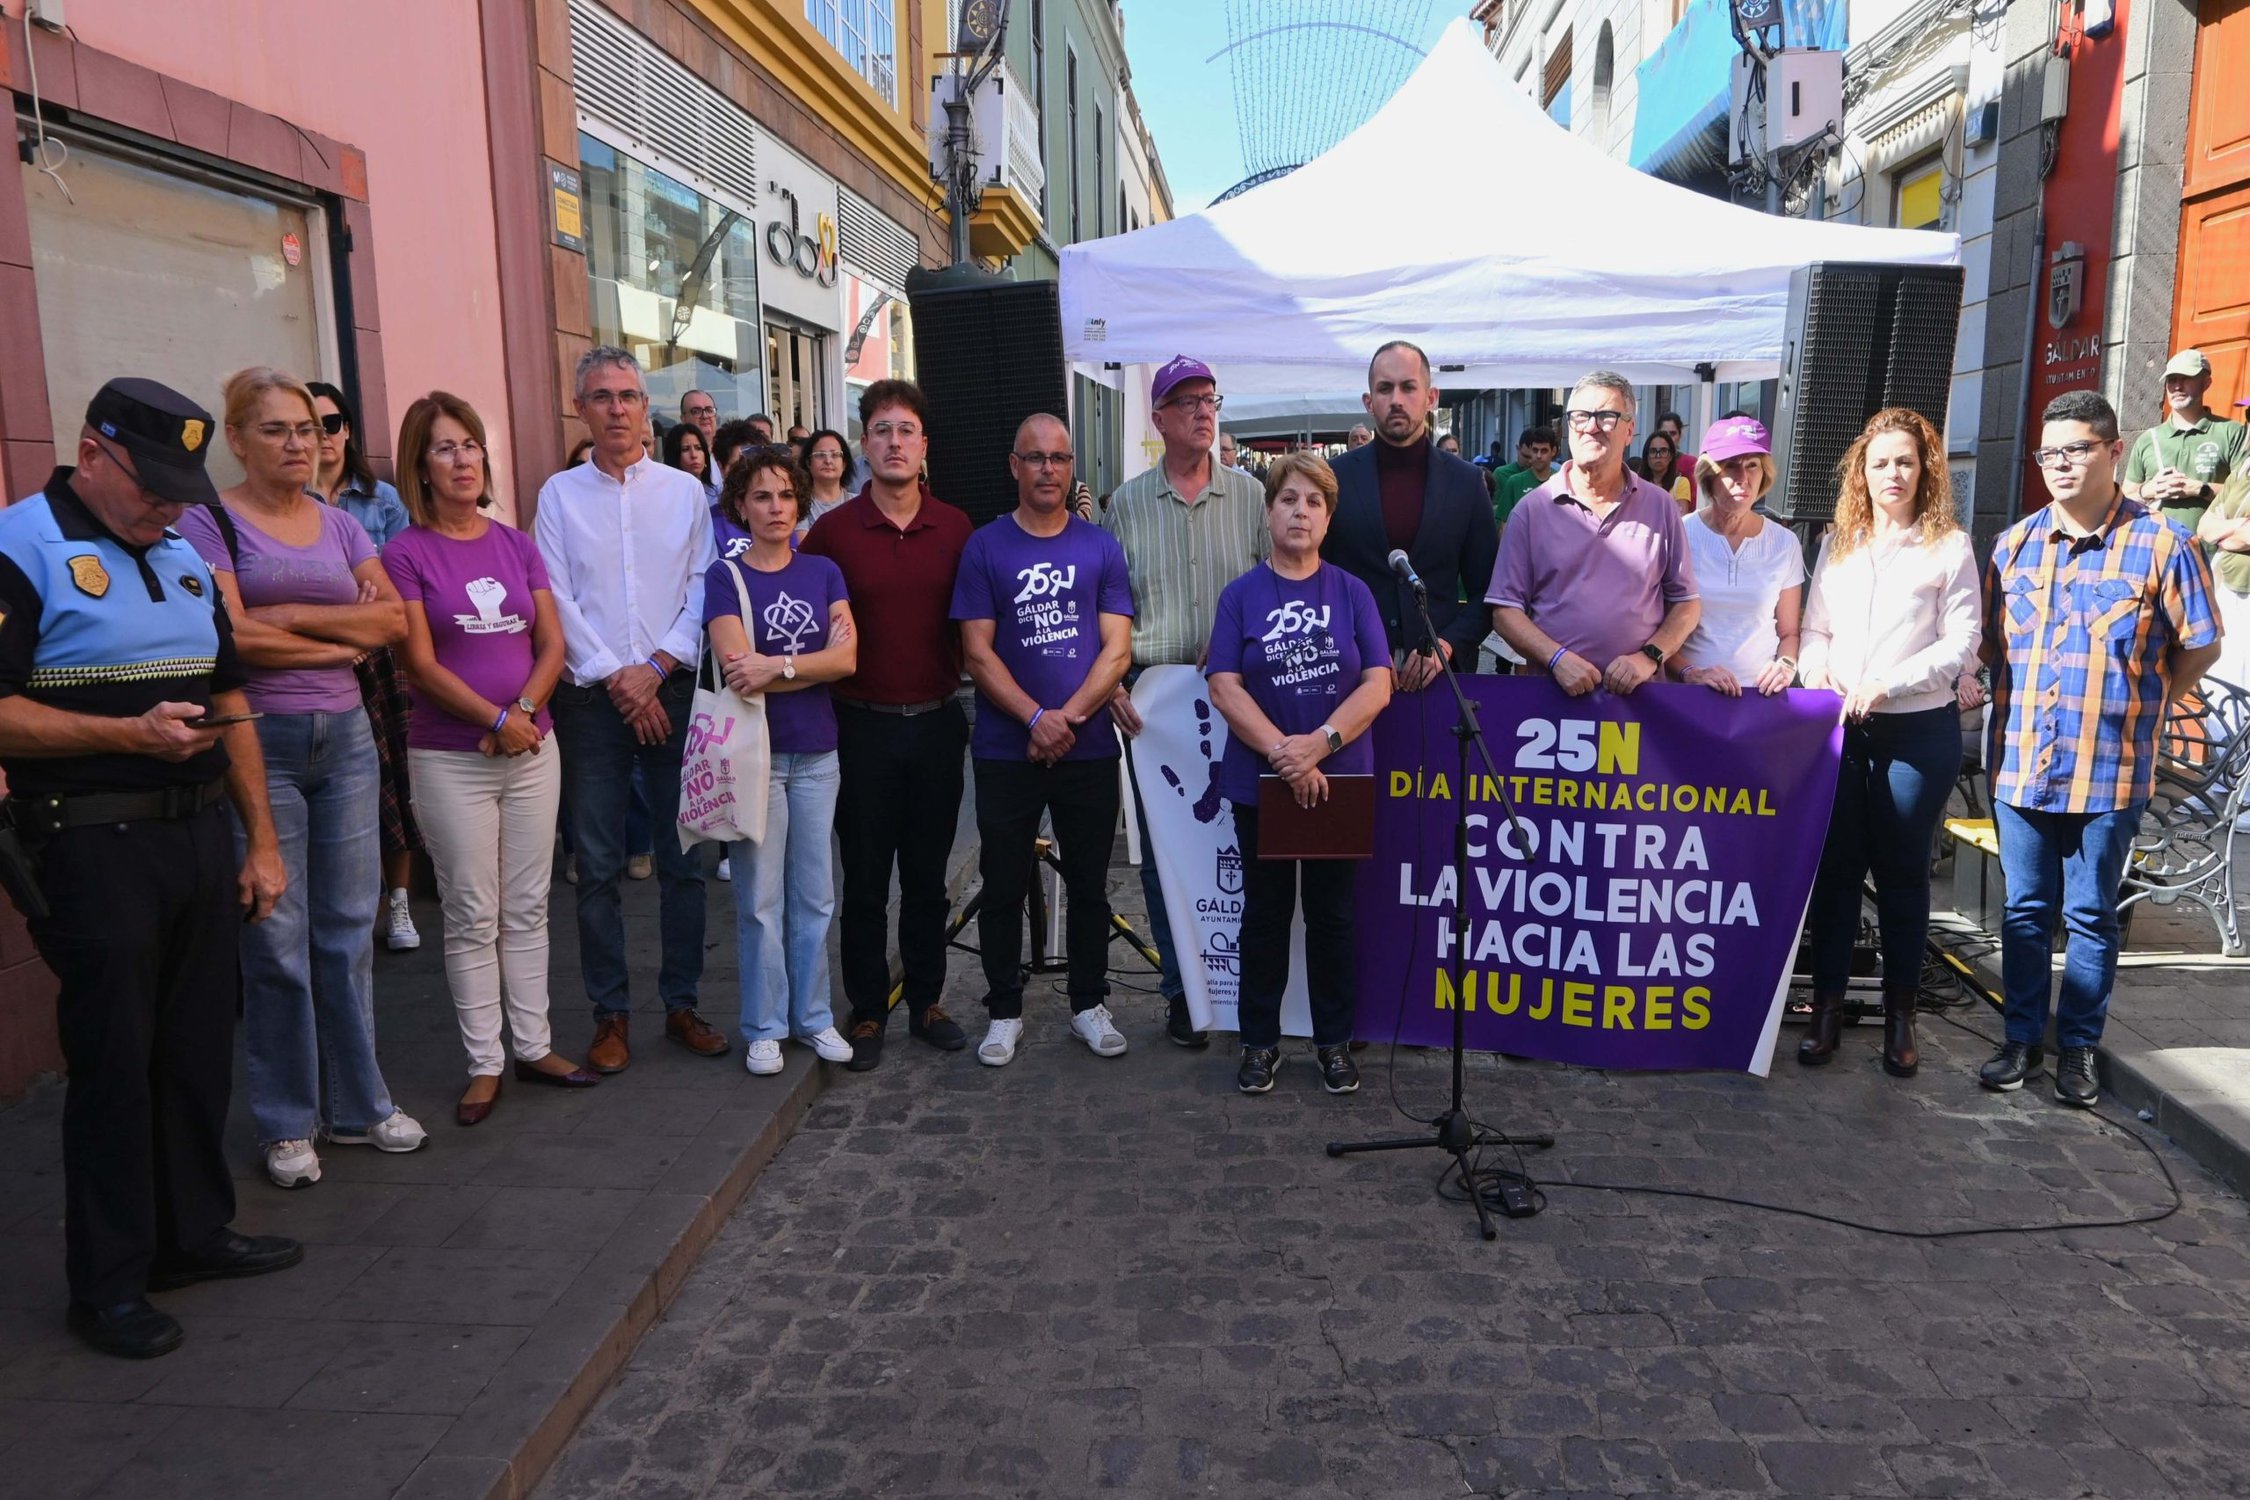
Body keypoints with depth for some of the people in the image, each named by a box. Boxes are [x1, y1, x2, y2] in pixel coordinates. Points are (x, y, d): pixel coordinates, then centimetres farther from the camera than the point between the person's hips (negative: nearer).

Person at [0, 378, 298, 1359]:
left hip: (201, 838, 7)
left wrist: (259, 840, 13)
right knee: (113, 1067, 2)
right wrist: (132, 733, -25)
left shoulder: (182, 555, 15)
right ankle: (107, 1285, 17)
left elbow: (229, 700, 17)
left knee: (199, 1054, 14)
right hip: (95, 852, -7)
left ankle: (193, 1233, 30)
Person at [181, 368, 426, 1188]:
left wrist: (296, 615, -9)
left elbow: (394, 620, 2)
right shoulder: (209, 521, -2)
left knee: (348, 929, 9)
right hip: (260, 742, -4)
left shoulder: (340, 524, 13)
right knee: (277, 940, 1)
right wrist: (345, 638, -5)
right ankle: (287, 1125, 16)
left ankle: (359, 1105, 22)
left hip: (345, 734, 5)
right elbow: (234, 637, -14)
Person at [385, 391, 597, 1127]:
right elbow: (420, 664, -9)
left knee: (528, 907, 10)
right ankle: (484, 1063, 14)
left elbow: (552, 644, 4)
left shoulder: (516, 543, 8)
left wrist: (524, 712, -11)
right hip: (451, 757, -4)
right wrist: (497, 719, -14)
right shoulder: (405, 553, -4)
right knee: (473, 917, 3)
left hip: (533, 748, 4)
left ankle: (535, 1045, 21)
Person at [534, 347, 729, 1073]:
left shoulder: (686, 491, 6)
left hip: (673, 687, 1)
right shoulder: (559, 495, 5)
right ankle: (611, 1014, 12)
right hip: (592, 696, 0)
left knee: (683, 857, 4)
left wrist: (656, 668, -10)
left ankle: (682, 1003, 16)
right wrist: (615, 679, -8)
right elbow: (557, 601, -1)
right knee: (597, 865, 2)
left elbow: (703, 590, 1)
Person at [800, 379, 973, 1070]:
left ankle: (926, 1001, 26)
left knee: (928, 876, 12)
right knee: (865, 879, 7)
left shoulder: (955, 528, 2)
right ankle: (867, 1011, 20)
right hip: (862, 725, -2)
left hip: (937, 721, 2)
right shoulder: (832, 531, -3)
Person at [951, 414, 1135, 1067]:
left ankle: (1089, 1003, 26)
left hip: (1090, 747, 1)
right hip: (1006, 750, -1)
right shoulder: (985, 547, 1)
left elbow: (1117, 650, -1)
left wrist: (1069, 717, -14)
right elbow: (979, 652, -4)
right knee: (1004, 886, 7)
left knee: (1089, 884, 11)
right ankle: (1004, 1011, 22)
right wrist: (1037, 718, -16)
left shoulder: (1101, 547, 4)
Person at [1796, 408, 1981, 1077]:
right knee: (1835, 865, 5)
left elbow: (1961, 643, -6)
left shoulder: (1949, 547, -1)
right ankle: (1827, 1004, 15)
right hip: (1840, 727, 3)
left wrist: (1886, 684, -16)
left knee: (1902, 872, 5)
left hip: (1918, 729, -3)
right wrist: (1817, 670, -9)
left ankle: (1900, 1014, 18)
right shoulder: (1838, 542, 11)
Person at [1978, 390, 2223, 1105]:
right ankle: (2022, 1038, 24)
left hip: (2111, 770, -3)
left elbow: (2200, 646, 2)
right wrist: (2026, 698, 6)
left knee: (2091, 916, 8)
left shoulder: (2161, 544, -5)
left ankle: (2078, 1047, 22)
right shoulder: (2015, 544, 6)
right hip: (2019, 763, 3)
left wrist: (2140, 706, 4)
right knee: (2025, 910, 11)